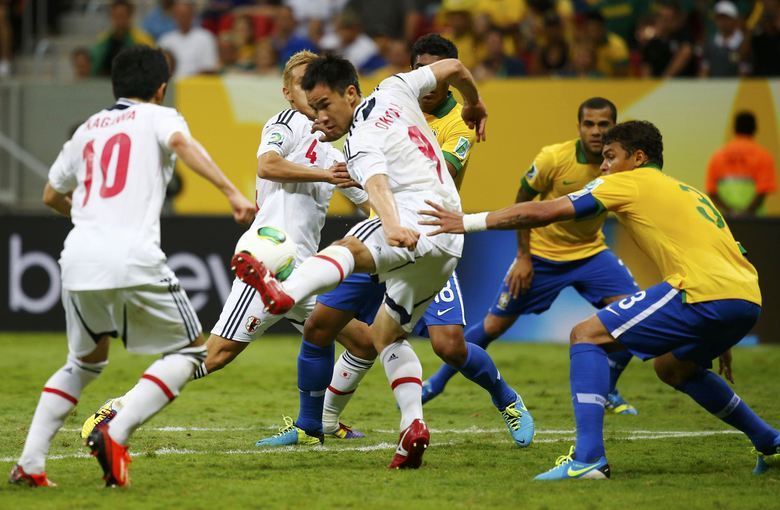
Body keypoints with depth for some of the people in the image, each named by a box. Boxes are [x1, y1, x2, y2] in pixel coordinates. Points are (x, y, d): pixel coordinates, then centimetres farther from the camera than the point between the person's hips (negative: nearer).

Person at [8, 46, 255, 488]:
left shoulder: (88, 129, 26)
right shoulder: (158, 116, 12)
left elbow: (51, 196, 36)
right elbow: (181, 143, -13)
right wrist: (232, 191, -19)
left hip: (79, 256, 5)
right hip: (132, 256, -5)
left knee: (86, 361, 25)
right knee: (190, 350, 9)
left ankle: (30, 462, 13)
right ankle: (116, 435, -10)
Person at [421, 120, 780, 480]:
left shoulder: (629, 182, 8)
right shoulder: (687, 191, 31)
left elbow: (543, 212, 2)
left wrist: (469, 222, 7)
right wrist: (719, 340, 40)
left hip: (702, 292, -9)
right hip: (748, 298, 9)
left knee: (586, 336, -1)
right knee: (672, 367, 34)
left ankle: (588, 458, -16)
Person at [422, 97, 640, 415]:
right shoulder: (553, 159, -22)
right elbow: (521, 202, -8)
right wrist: (523, 257, -10)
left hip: (590, 251, 2)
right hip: (540, 254, -2)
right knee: (494, 325, 3)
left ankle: (608, 391, 3)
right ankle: (437, 382, 24)